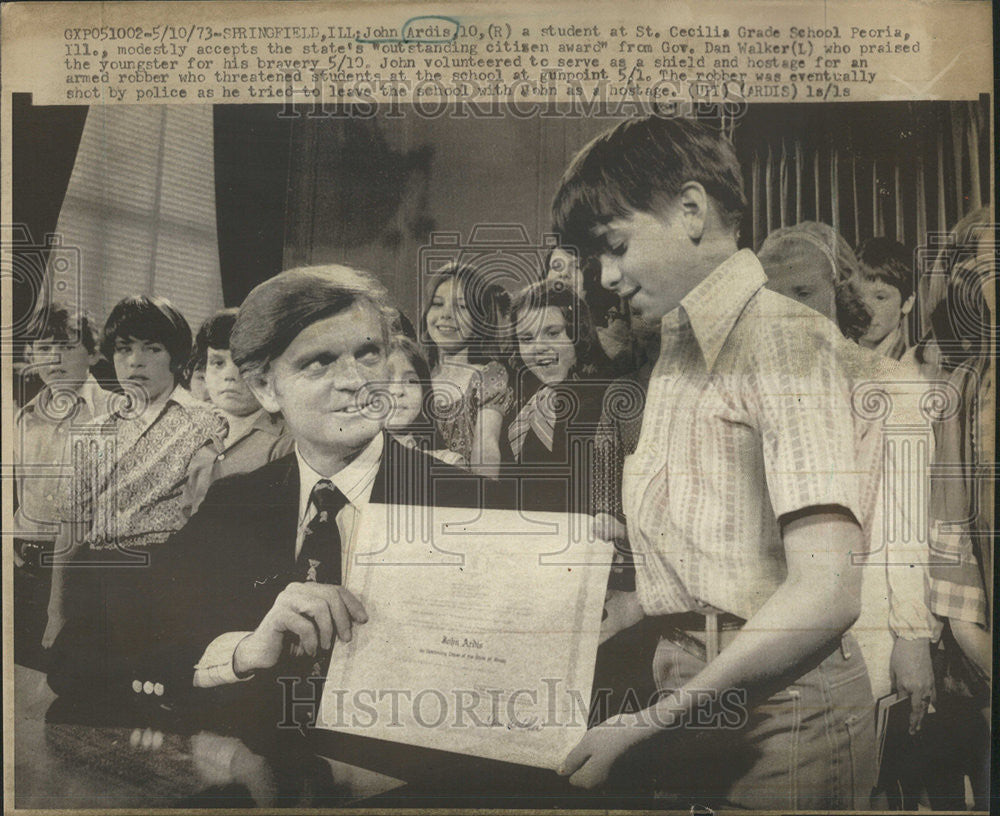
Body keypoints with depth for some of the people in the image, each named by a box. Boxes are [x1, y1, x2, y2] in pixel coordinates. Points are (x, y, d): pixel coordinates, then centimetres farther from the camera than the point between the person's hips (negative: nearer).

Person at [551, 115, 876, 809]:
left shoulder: (785, 341, -14)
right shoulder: (676, 355, 11)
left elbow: (827, 593, -24)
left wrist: (648, 724, -24)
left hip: (782, 712, -7)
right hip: (696, 700, 7)